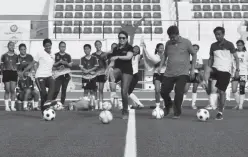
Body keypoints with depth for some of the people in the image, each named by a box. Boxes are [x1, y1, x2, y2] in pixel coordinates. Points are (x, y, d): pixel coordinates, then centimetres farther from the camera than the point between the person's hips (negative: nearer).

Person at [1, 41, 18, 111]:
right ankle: (6, 106, 6)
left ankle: (12, 106, 5)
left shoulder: (16, 56, 8)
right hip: (6, 73, -1)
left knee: (13, 90, -1)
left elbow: (18, 66, 10)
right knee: (7, 90, -1)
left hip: (14, 73, 1)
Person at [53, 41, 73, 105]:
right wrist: (59, 62, -15)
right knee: (56, 89, -11)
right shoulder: (56, 55, 4)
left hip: (66, 74, 3)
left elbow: (71, 65, 7)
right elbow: (52, 65, 0)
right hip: (58, 74, -3)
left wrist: (66, 63, -12)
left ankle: (62, 103, 11)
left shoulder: (68, 56, 10)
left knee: (64, 89, 4)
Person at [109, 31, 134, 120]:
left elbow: (129, 56, -16)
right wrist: (111, 66, 2)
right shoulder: (116, 49, 16)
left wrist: (118, 57, -25)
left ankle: (125, 112, 7)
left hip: (127, 71, -3)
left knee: (124, 92, -8)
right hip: (118, 69, 3)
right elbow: (113, 61, 21)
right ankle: (113, 92, -48)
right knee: (111, 73, -36)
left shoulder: (129, 47, 2)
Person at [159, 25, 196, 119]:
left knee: (179, 92, -13)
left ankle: (177, 113, 5)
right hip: (169, 73, 4)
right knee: (163, 92, 0)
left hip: (182, 73, -4)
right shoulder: (168, 44, 7)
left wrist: (192, 69, 0)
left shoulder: (186, 42, -2)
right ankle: (167, 106, 31)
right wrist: (160, 66, 9)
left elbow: (194, 54, 5)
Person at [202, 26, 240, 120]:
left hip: (225, 71, -3)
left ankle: (220, 112, 8)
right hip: (215, 69, 3)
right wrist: (208, 69, 7)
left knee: (222, 91, -4)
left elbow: (236, 57, 1)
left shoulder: (229, 45, -1)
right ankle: (205, 86, -44)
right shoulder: (213, 45, 10)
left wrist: (237, 70, -8)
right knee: (207, 69, -33)